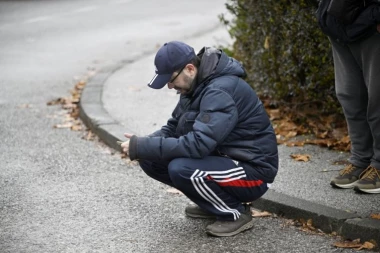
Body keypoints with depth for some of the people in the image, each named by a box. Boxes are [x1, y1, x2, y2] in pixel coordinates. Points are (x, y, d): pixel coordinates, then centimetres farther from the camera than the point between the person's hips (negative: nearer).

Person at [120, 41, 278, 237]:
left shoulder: (221, 91, -26)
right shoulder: (196, 86, 3)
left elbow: (197, 145, -34)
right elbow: (174, 128, 10)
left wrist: (142, 147, -28)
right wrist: (144, 145, -12)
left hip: (253, 172, -9)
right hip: (223, 159, 9)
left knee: (181, 169, -32)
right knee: (149, 160, -2)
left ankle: (236, 213, -8)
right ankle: (213, 204, 11)